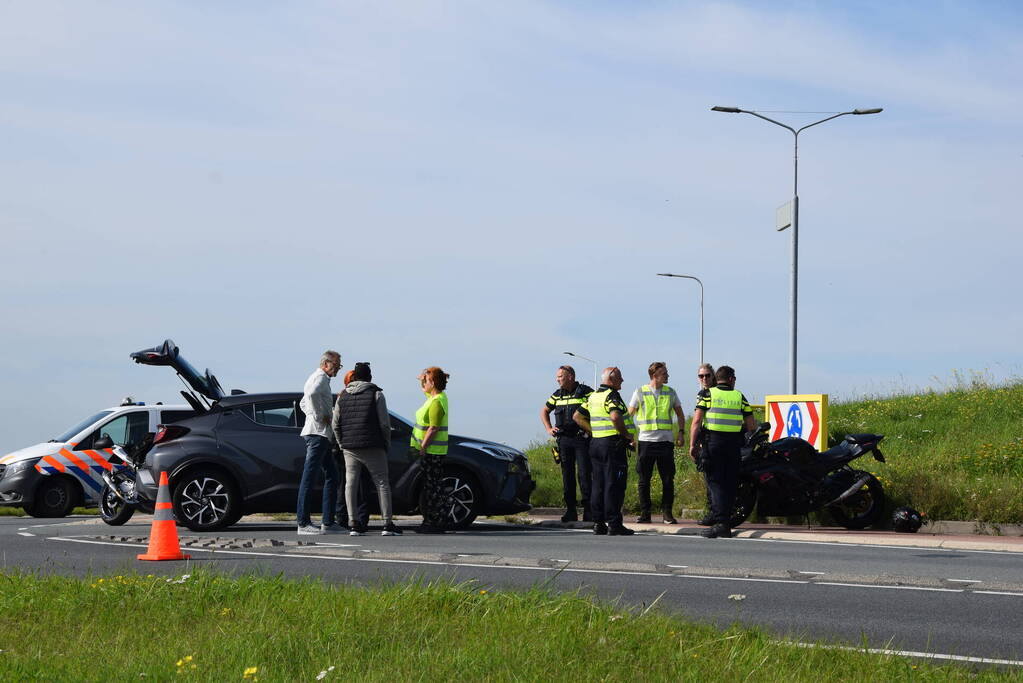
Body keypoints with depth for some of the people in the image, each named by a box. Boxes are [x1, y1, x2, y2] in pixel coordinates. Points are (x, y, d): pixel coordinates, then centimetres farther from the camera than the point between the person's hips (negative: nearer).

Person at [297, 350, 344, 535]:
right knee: (309, 477, -11)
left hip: (321, 434, 11)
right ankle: (303, 523, -12)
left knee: (332, 475, 12)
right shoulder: (321, 377, -8)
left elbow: (303, 403, 36)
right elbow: (312, 394, -30)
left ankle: (328, 522, 12)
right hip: (318, 432, -11)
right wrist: (320, 416, -20)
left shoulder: (316, 377, 24)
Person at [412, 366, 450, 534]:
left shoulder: (437, 402, -18)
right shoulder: (437, 396, 12)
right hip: (430, 450, 10)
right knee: (430, 486, 11)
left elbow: (433, 428, -22)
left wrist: (422, 447, -19)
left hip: (432, 450, -10)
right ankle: (430, 521, 15)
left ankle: (436, 523, -6)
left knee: (433, 487, -7)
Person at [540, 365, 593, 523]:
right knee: (567, 475, 6)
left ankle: (588, 510, -3)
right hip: (563, 440, 5)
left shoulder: (585, 392, -5)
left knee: (584, 474, -7)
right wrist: (549, 429, 14)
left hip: (582, 439, -5)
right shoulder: (557, 395, 12)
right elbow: (544, 411, 26)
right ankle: (570, 511, 10)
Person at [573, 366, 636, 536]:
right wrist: (627, 434, -16)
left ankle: (598, 523, 11)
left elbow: (577, 416, 19)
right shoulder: (612, 395, -11)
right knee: (614, 484, -6)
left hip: (595, 443, 8)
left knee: (598, 484, 10)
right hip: (613, 443, -8)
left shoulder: (593, 396, 15)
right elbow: (615, 416, -28)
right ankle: (614, 524, -8)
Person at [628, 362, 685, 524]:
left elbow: (680, 414, 17)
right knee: (644, 480, 1)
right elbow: (629, 415, 8)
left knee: (668, 479, 0)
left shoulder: (670, 392, 10)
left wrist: (681, 432, 5)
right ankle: (645, 513, 8)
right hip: (646, 441, -1)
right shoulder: (640, 392, 3)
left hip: (666, 440, 1)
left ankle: (667, 513, 8)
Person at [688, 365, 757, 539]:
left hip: (713, 442, -2)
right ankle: (724, 522, 14)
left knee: (715, 483, -5)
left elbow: (696, 421, -7)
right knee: (730, 484, 10)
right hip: (733, 444, 2)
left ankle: (720, 522, -18)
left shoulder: (707, 394, 2)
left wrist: (692, 445, -5)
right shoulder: (739, 397, 9)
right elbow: (751, 426, 8)